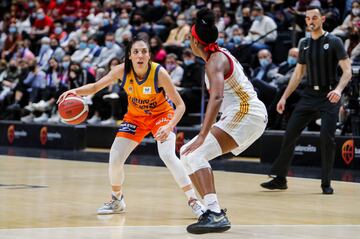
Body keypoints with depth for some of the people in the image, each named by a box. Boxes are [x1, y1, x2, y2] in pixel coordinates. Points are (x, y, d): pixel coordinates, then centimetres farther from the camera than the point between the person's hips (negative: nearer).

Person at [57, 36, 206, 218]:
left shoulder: (159, 73, -29)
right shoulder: (122, 70, -21)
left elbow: (180, 105, -24)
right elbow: (96, 87, -10)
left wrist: (169, 127, -40)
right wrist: (75, 91, -30)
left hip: (161, 114, -4)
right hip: (135, 116, 4)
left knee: (168, 156, -27)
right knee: (115, 159, -3)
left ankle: (193, 201, -16)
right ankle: (117, 201, 23)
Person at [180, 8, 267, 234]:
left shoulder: (215, 61, -14)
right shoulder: (221, 54, 15)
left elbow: (217, 98, -30)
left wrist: (202, 136, -36)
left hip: (246, 114, -10)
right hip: (245, 115, 10)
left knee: (196, 155, -22)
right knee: (189, 154, 12)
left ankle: (216, 214, -33)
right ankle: (214, 210, 12)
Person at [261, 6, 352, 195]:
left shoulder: (334, 42, -5)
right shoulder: (304, 44, 11)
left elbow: (347, 71, -10)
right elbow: (298, 74, 17)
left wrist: (339, 89, -29)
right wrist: (284, 97, 11)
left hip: (329, 96, -5)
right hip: (309, 94, 5)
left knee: (327, 137, -12)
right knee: (290, 133, 0)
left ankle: (326, 183, 2)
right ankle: (280, 178, 9)